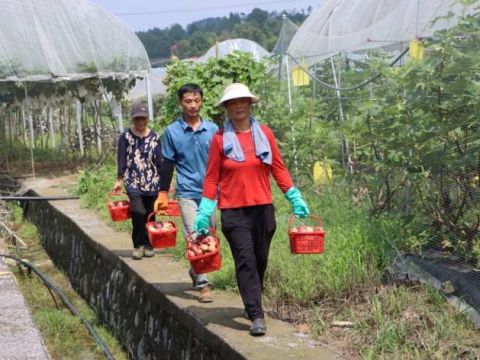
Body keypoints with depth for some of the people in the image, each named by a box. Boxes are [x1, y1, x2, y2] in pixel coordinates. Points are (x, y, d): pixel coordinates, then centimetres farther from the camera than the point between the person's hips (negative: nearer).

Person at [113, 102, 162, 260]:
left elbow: (159, 161, 6)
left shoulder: (154, 137, 4)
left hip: (152, 182, 2)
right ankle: (139, 244, -3)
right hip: (133, 182, -2)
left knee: (150, 215, 5)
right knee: (138, 211, -20)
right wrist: (119, 180, -3)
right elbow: (121, 159, 1)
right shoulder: (125, 136, 1)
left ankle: (148, 244, 22)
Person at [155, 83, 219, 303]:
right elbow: (167, 164, 5)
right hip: (187, 193, -3)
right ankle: (203, 284, -8)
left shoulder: (212, 129, 5)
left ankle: (196, 271, 30)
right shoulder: (172, 132, 1)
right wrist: (163, 193, 3)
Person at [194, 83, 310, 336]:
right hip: (233, 212, -3)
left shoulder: (264, 134, 4)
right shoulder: (220, 139, -2)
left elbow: (278, 168, 9)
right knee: (246, 261, -9)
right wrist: (204, 213, -1)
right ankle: (256, 316, -9)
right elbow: (212, 178, 2)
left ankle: (252, 305, 32)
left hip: (263, 209, 3)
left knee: (260, 261, 10)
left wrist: (295, 198, 5)